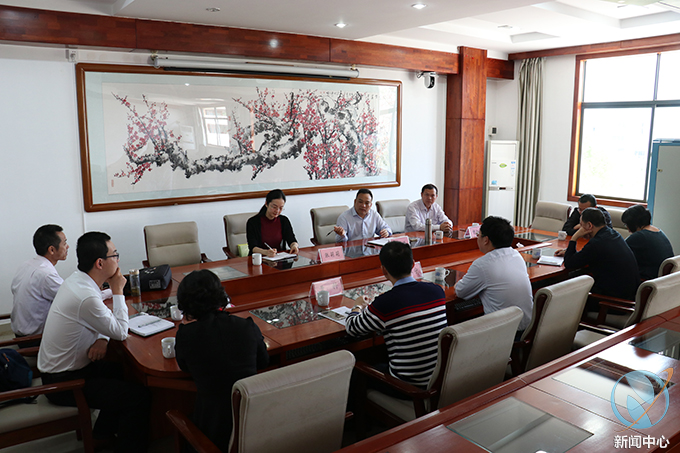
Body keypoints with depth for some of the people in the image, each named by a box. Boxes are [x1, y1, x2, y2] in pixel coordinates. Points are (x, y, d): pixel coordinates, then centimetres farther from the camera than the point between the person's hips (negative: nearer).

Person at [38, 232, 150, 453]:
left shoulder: (77, 279, 0)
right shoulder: (86, 297, -31)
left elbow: (105, 319, 11)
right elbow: (121, 332, -18)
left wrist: (102, 338, -10)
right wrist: (118, 291, -13)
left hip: (54, 368, 10)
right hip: (62, 383, -10)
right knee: (139, 397, -15)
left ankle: (103, 434, 30)